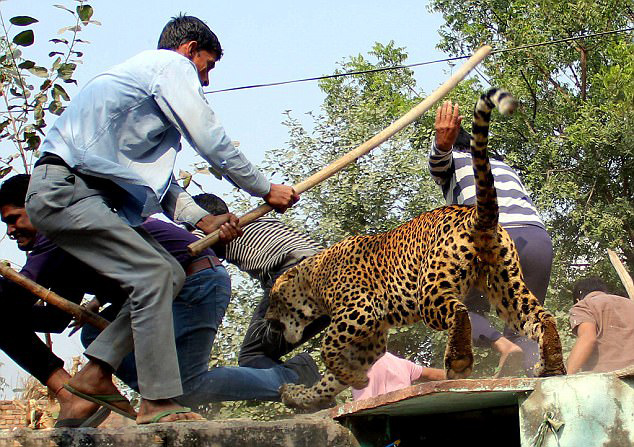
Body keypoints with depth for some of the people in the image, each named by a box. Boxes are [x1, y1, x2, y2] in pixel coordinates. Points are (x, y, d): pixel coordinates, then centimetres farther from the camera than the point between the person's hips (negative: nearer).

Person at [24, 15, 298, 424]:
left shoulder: (144, 71, 29)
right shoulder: (172, 65, -1)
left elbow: (160, 178, 26)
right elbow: (213, 144, -6)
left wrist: (201, 218, 12)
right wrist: (266, 190, 4)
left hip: (81, 193, 10)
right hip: (65, 191, -10)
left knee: (170, 275, 4)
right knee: (153, 275, -16)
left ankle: (95, 373, 5)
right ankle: (158, 402, -14)